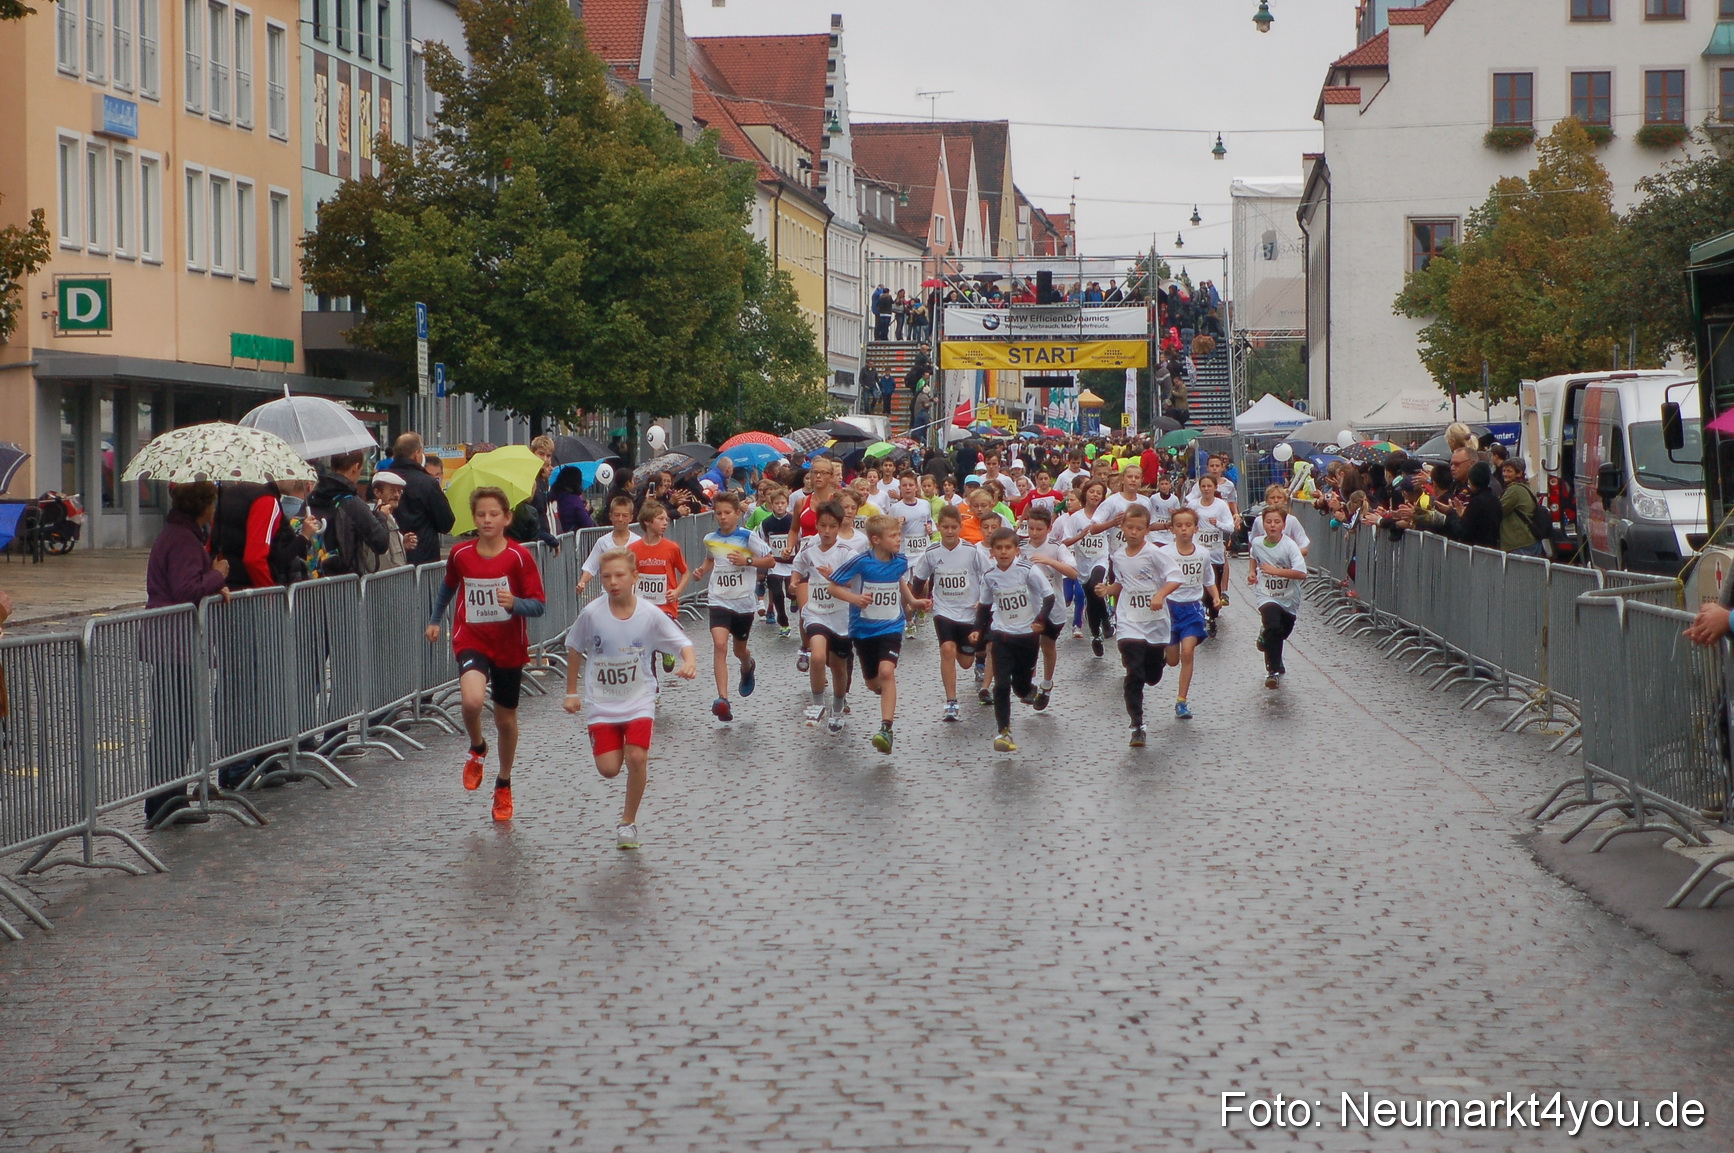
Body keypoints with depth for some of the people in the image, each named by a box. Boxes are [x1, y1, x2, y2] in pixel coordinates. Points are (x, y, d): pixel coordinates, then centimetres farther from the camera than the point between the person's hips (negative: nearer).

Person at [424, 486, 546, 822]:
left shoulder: (519, 556, -10)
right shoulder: (460, 554, -3)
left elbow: (539, 604, -10)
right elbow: (448, 586, 19)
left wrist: (514, 603, -29)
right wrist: (435, 620, 26)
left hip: (509, 646, 0)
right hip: (471, 640, 0)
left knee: (506, 717, 12)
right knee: (472, 699, -28)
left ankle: (503, 785, 34)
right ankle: (477, 750, 6)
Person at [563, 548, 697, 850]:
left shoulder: (650, 614, -13)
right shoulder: (592, 613, -12)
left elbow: (683, 643, -9)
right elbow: (574, 649, 4)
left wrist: (690, 662, -32)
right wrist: (571, 692, 7)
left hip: (639, 701, -1)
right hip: (602, 703, 1)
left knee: (636, 758, -16)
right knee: (608, 768, -6)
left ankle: (628, 821, 6)